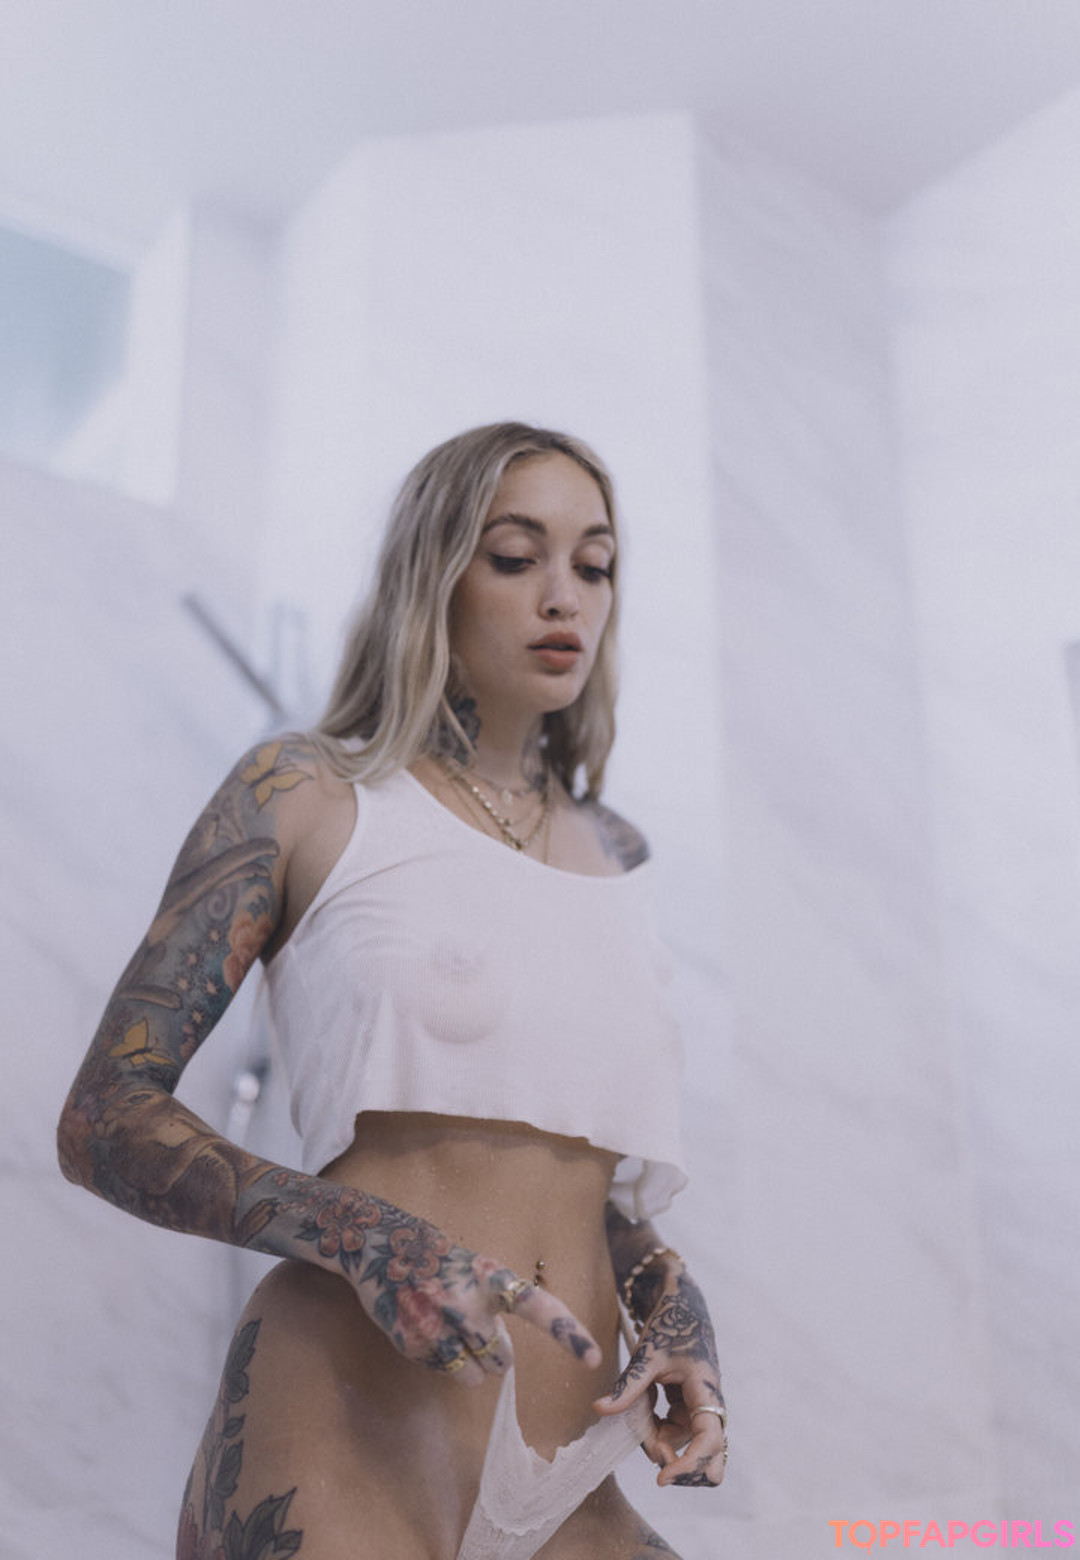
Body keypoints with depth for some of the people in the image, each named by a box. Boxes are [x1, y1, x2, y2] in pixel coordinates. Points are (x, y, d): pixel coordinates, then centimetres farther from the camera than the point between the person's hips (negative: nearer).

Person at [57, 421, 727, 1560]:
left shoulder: (614, 853, 14)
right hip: (339, 1462, -4)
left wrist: (671, 1300, 3)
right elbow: (105, 1118, -4)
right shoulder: (306, 794, -1)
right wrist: (362, 1236, -20)